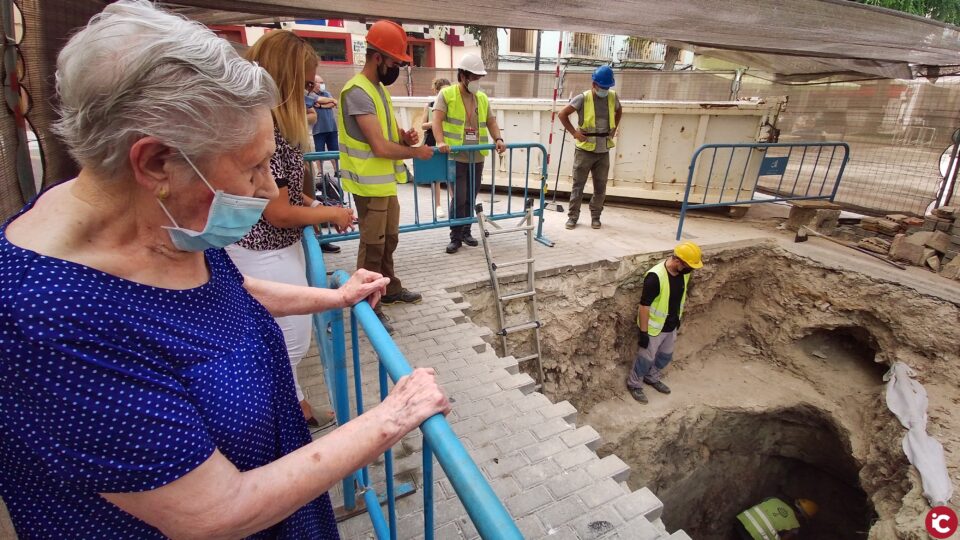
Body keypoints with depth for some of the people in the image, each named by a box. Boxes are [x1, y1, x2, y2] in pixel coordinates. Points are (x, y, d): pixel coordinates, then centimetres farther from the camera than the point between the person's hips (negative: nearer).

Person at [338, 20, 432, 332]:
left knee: (389, 240, 19)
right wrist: (416, 152, -13)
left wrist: (404, 136, -2)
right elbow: (380, 146, -27)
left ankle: (390, 289, 36)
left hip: (386, 181, 9)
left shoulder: (379, 88, 11)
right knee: (372, 245, 0)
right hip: (370, 185, -9)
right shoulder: (358, 92, -20)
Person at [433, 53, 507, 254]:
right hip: (456, 156, -5)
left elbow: (490, 121, 17)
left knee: (471, 197, 11)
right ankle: (455, 237, 3)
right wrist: (441, 141, -31)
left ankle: (466, 232, 25)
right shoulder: (446, 94, -3)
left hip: (477, 157, 6)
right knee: (459, 197, -9)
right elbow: (437, 119, -14)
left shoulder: (482, 97, 15)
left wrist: (498, 139, -2)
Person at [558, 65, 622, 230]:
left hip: (603, 151, 4)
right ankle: (572, 216, 11)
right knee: (578, 184, 2)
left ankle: (595, 216, 21)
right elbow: (563, 114, -7)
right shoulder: (583, 98, -9)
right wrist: (574, 132, -10)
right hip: (585, 150, -4)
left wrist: (614, 128, 13)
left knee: (600, 186, 8)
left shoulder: (613, 97, 4)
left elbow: (619, 111, 25)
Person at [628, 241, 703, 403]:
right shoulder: (655, 276, -32)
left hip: (672, 326, 7)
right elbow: (644, 306, -26)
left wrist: (678, 319, 19)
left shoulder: (684, 272, -8)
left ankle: (652, 377, 48)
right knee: (646, 358, 11)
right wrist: (643, 332, -22)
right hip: (654, 328, -7)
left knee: (665, 356, 24)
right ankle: (634, 384, 33)